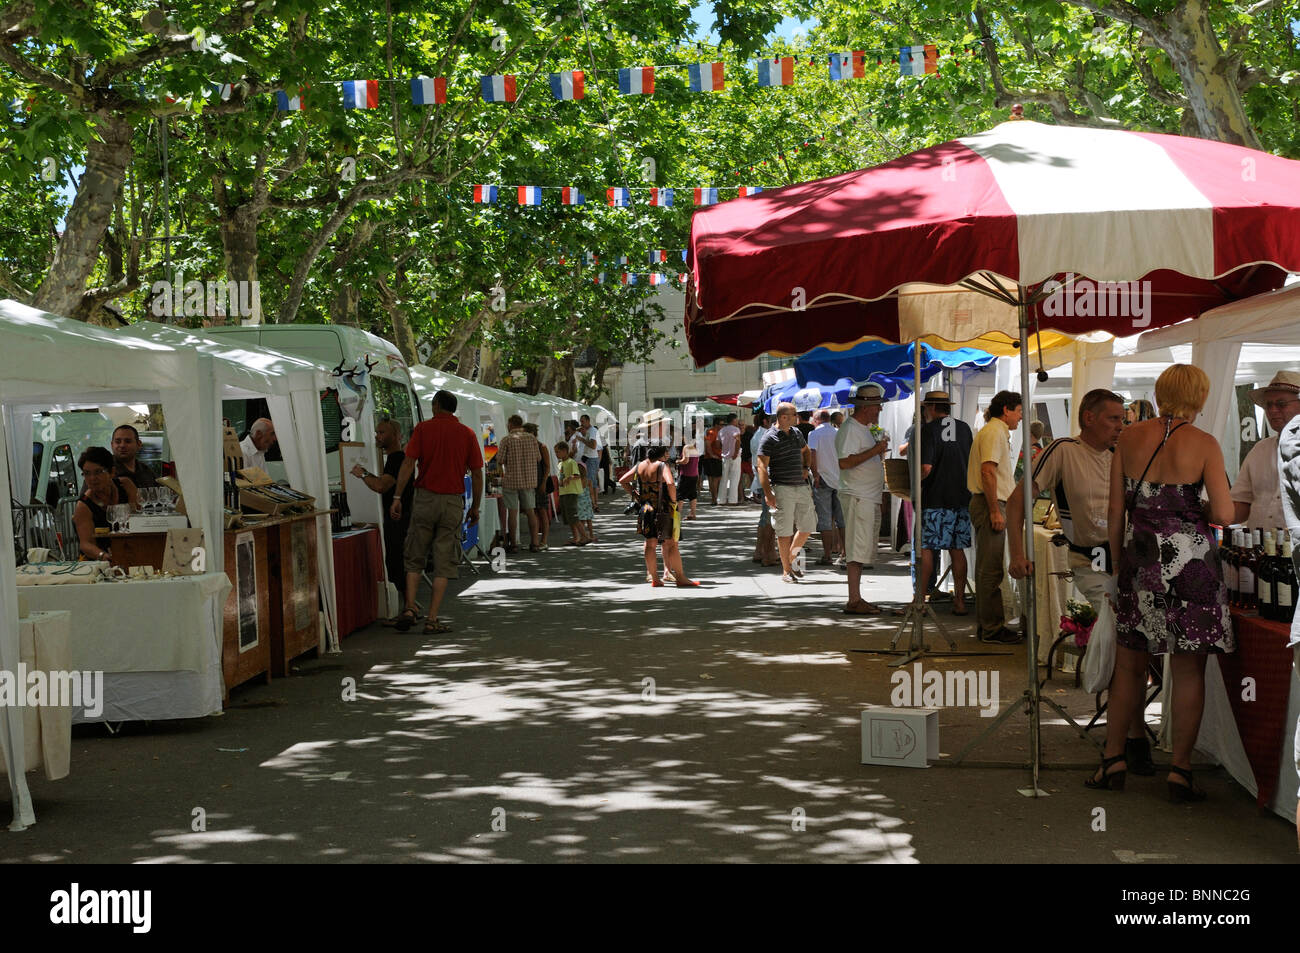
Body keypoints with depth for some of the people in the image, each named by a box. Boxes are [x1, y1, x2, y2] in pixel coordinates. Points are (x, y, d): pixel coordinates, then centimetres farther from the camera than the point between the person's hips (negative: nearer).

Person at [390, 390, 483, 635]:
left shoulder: (423, 428, 0)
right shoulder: (467, 434, 3)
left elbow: (408, 463, -8)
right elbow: (476, 474, 3)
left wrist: (397, 498, -6)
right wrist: (475, 507, 11)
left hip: (425, 498, 0)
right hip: (453, 502, 0)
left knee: (415, 558, 13)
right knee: (444, 562, 4)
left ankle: (409, 609, 1)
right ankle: (432, 620, 2)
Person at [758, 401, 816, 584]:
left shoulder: (797, 433, 13)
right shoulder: (770, 438, -9)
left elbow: (806, 451, 33)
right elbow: (762, 466, -13)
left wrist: (806, 468, 14)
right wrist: (767, 492, -21)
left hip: (801, 486, 7)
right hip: (782, 488, -7)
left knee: (808, 525, 7)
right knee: (785, 531, -2)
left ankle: (792, 557, 28)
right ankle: (786, 571, 6)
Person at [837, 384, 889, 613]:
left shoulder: (866, 428, 19)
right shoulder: (849, 429, -13)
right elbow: (844, 462, -24)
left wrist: (880, 450, 17)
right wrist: (875, 450, -23)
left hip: (870, 497, 10)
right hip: (857, 497, -10)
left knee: (862, 551, 11)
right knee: (858, 549, -12)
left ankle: (857, 599, 16)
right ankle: (853, 601, -12)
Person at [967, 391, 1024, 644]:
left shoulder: (997, 432, 21)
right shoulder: (994, 432, -13)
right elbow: (987, 472, -22)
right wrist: (995, 511, -23)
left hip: (990, 504, 11)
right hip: (990, 503, -11)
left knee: (987, 569, 13)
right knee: (991, 571, -8)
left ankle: (985, 625, 19)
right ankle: (992, 628, -7)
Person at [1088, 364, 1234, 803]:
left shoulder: (1130, 438, 2)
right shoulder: (1204, 444, -7)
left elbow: (1116, 511, 4)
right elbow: (1224, 515, -13)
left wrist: (1117, 561, 14)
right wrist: (1199, 509, 8)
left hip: (1139, 557, 3)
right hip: (1189, 558, -3)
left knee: (1129, 664, 13)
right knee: (1189, 671, 4)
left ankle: (1113, 759, 18)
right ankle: (1180, 771, 6)